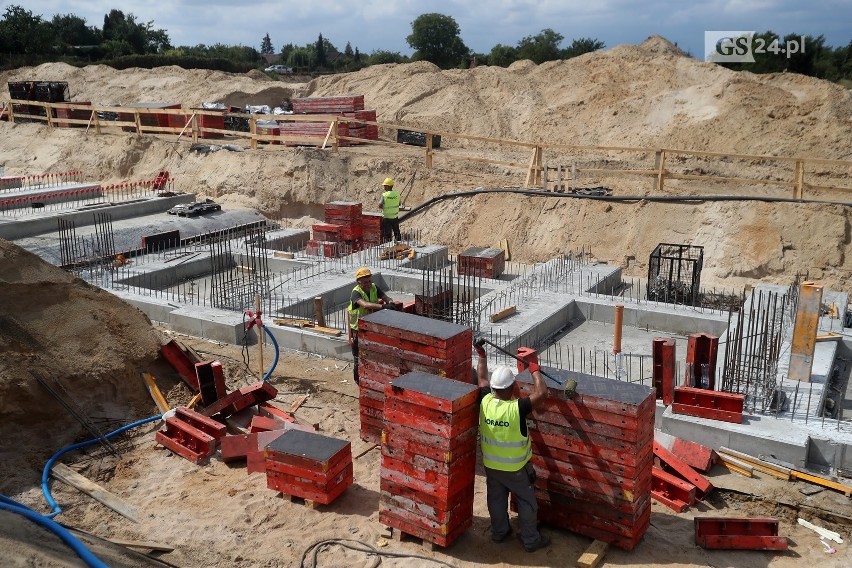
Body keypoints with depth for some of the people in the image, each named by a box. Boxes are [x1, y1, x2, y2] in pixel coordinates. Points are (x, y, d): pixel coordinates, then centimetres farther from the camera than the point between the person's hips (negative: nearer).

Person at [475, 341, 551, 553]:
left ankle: (499, 532, 40)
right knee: (527, 502, 16)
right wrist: (534, 369, -17)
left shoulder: (485, 401, -18)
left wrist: (482, 356, 12)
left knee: (496, 500, 23)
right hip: (516, 467, -4)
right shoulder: (517, 408, -32)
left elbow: (482, 379, 0)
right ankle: (531, 540, 28)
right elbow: (542, 393, -28)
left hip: (491, 464, 4)